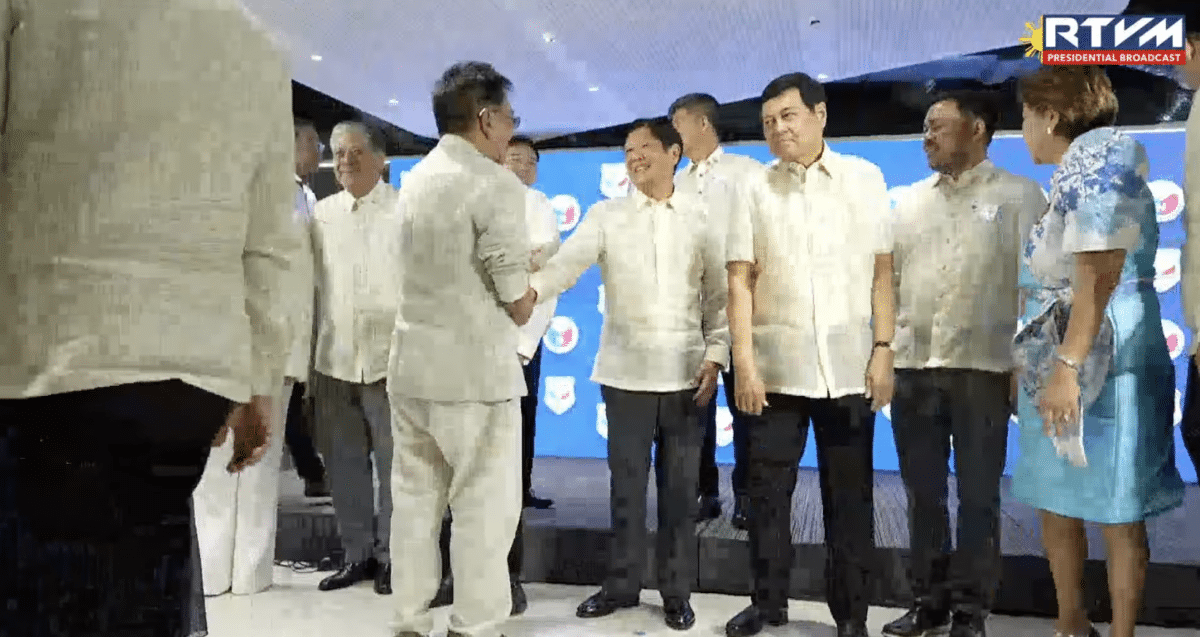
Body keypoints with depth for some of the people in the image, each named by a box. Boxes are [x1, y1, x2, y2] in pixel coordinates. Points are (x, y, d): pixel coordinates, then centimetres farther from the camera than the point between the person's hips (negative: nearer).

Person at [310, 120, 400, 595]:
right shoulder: (322, 213, 11)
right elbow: (314, 285, 13)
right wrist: (313, 354, 10)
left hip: (391, 358, -4)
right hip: (334, 361, 5)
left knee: (394, 463, 3)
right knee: (343, 463, 11)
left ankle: (390, 555, 16)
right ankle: (356, 553, 24)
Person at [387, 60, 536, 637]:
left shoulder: (414, 179, 13)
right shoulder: (495, 184, -12)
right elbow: (518, 304, -10)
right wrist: (527, 299, 11)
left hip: (411, 363, 8)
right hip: (474, 368, -8)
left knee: (415, 500, 12)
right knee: (484, 508, 1)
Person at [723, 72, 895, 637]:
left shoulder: (865, 179, 4)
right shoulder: (754, 190, 5)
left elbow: (882, 272, 3)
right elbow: (740, 281, 1)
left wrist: (883, 349, -4)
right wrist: (744, 362, -6)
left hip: (848, 368, 0)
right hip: (776, 368, 1)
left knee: (849, 497, 7)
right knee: (767, 492, 6)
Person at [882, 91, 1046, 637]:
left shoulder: (1019, 196, 3)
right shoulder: (908, 201, 14)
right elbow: (888, 281, 12)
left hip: (982, 368, -4)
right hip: (911, 367, 4)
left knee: (978, 496, 4)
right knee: (922, 494, 10)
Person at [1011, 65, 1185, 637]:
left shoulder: (1097, 166, -12)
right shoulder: (1071, 180, 16)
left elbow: (1099, 275, -21)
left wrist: (1068, 365, -25)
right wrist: (1034, 365, 21)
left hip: (1099, 367, -9)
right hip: (1059, 365, 10)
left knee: (1117, 514, 0)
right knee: (1055, 505, 14)